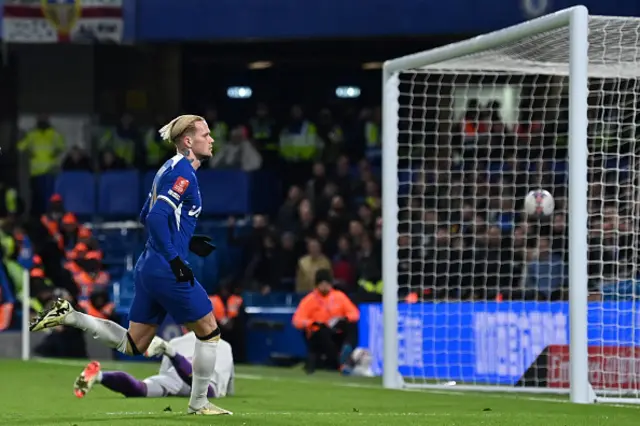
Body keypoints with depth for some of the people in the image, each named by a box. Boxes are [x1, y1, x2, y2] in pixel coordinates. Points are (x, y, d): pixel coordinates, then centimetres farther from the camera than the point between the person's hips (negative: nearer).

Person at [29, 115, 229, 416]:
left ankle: (68, 316, 6)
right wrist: (175, 258, -23)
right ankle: (198, 404, 12)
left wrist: (187, 241, 22)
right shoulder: (184, 173, -14)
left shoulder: (170, 169, 15)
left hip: (147, 267, 9)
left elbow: (147, 216, 23)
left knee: (132, 345, 14)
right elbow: (157, 216, -24)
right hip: (167, 271, -9)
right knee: (209, 331, 6)